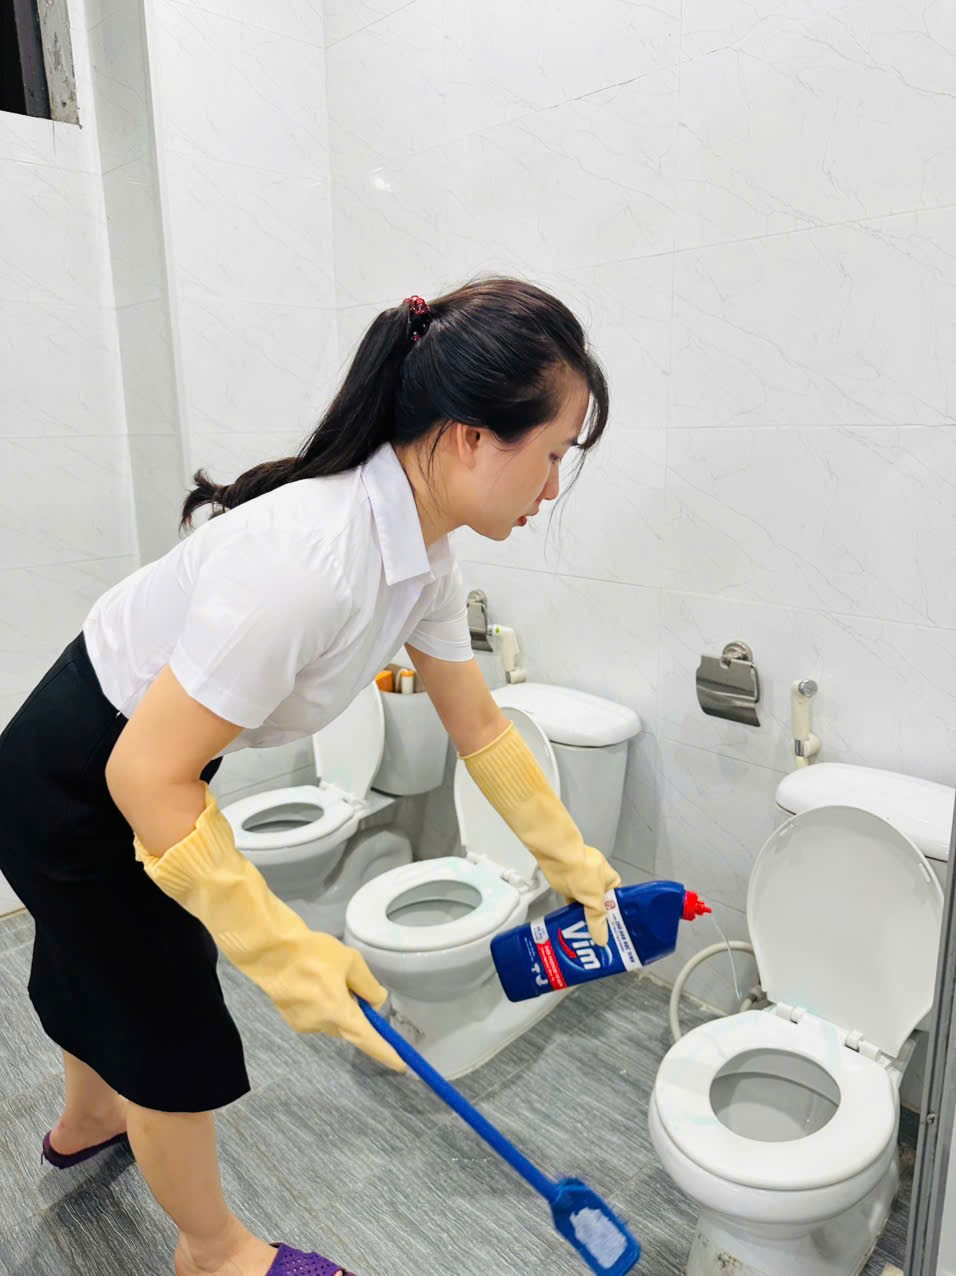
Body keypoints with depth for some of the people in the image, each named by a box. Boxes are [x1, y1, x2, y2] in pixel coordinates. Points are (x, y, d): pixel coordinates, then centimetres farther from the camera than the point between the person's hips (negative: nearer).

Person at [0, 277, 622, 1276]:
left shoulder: (421, 546, -11)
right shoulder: (309, 558, -39)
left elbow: (476, 722, -1)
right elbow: (147, 777, -33)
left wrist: (571, 861, 6)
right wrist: (282, 952, -29)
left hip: (148, 764, 8)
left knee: (102, 957, 32)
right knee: (173, 1026, 12)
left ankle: (88, 1121, 64)